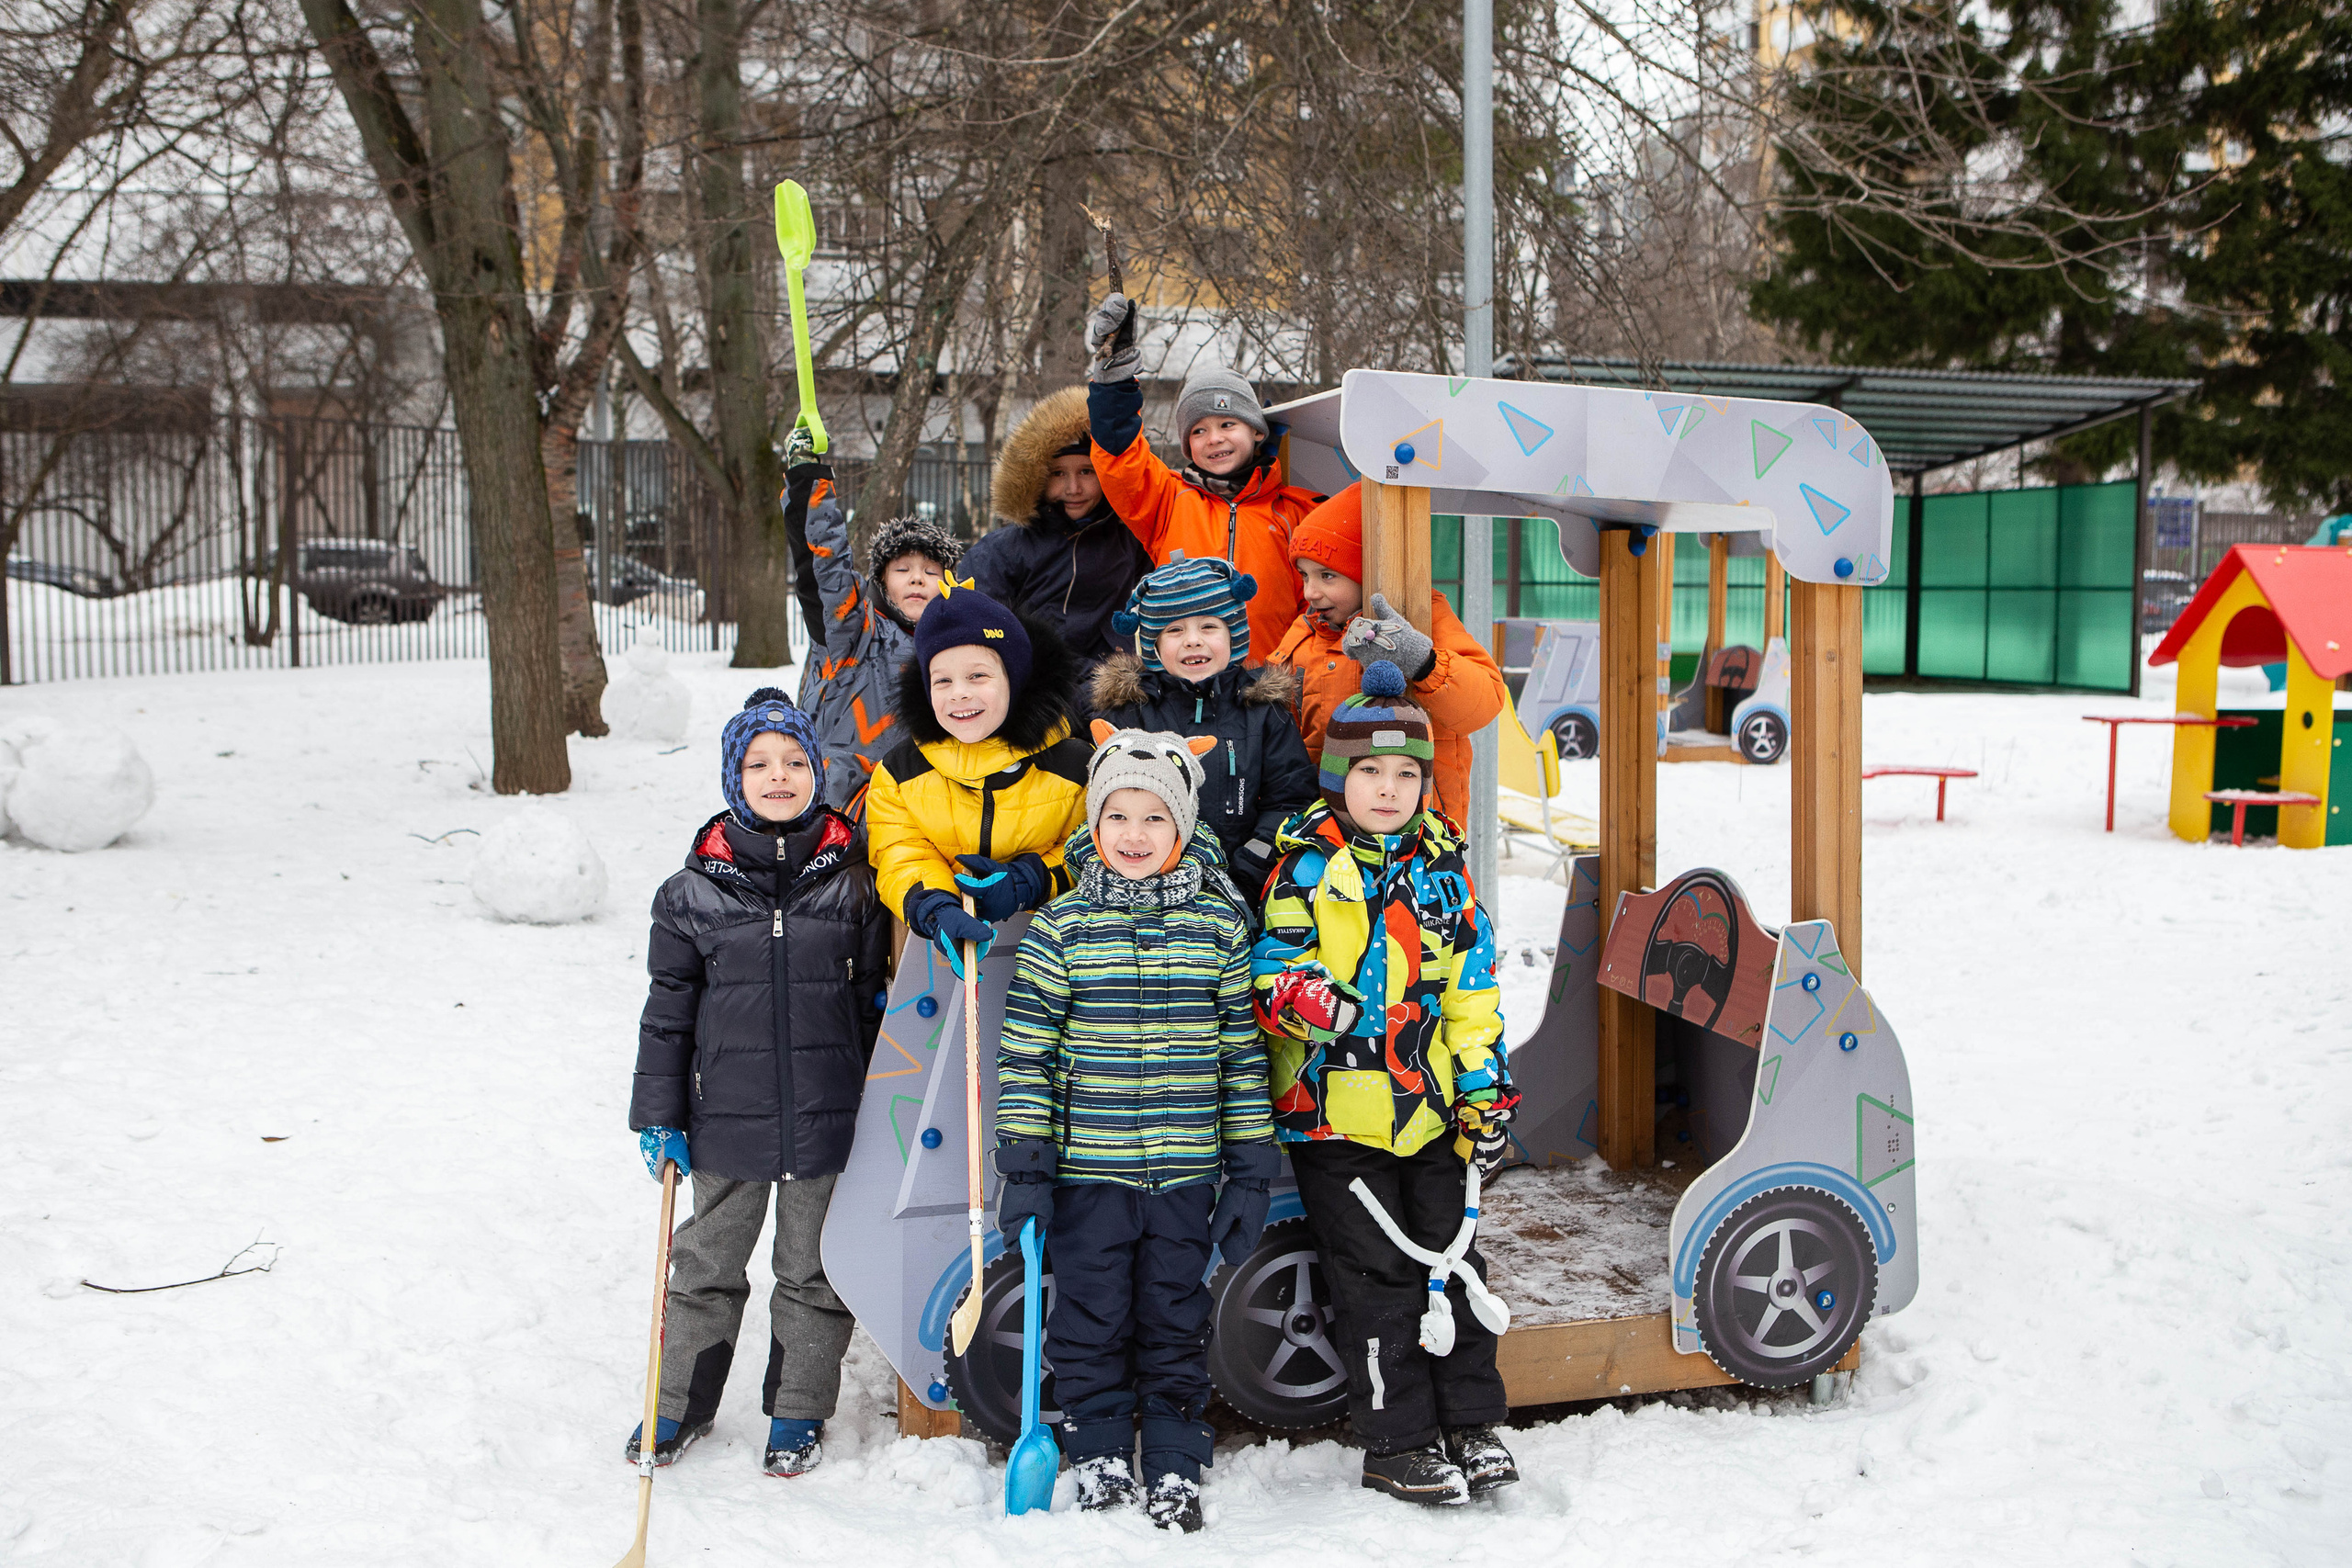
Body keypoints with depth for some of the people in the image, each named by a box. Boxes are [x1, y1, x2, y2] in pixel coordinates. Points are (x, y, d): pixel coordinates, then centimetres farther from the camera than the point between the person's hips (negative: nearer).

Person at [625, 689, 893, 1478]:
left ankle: (799, 1411, 28)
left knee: (814, 1268, 11)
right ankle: (680, 1401, 31)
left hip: (829, 1116, 0)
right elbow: (668, 1007, 3)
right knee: (708, 1261, 14)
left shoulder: (853, 878, -1)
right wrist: (658, 1115, 1)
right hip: (728, 1115, 1)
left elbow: (877, 996, 6)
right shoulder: (695, 888, -2)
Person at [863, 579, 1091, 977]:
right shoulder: (897, 774, 6)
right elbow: (901, 863, 2)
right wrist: (934, 910, -20)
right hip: (940, 957, 1)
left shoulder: (1073, 765, 0)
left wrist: (1027, 882, -13)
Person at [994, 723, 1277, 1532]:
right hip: (1087, 1169, -1)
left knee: (1176, 1322, 10)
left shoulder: (1219, 925, 2)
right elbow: (1025, 1050, -2)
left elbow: (1243, 1049, 5)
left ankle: (1174, 1467, 23)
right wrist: (1024, 1165, -6)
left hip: (1185, 1170, 1)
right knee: (1092, 1319, 8)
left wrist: (1252, 1168, 3)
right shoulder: (1060, 927, -2)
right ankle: (1099, 1456, 24)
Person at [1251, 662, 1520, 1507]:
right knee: (1378, 1281, 0)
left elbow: (1470, 986, 11)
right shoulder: (1306, 864, -6)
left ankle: (1469, 1424, 24)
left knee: (1452, 1265, 10)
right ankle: (1398, 1444, 12)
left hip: (1428, 1110, 4)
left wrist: (1485, 1091, 8)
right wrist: (1300, 995, -29)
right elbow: (1265, 966, -6)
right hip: (1335, 1114, -4)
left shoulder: (1441, 865, 7)